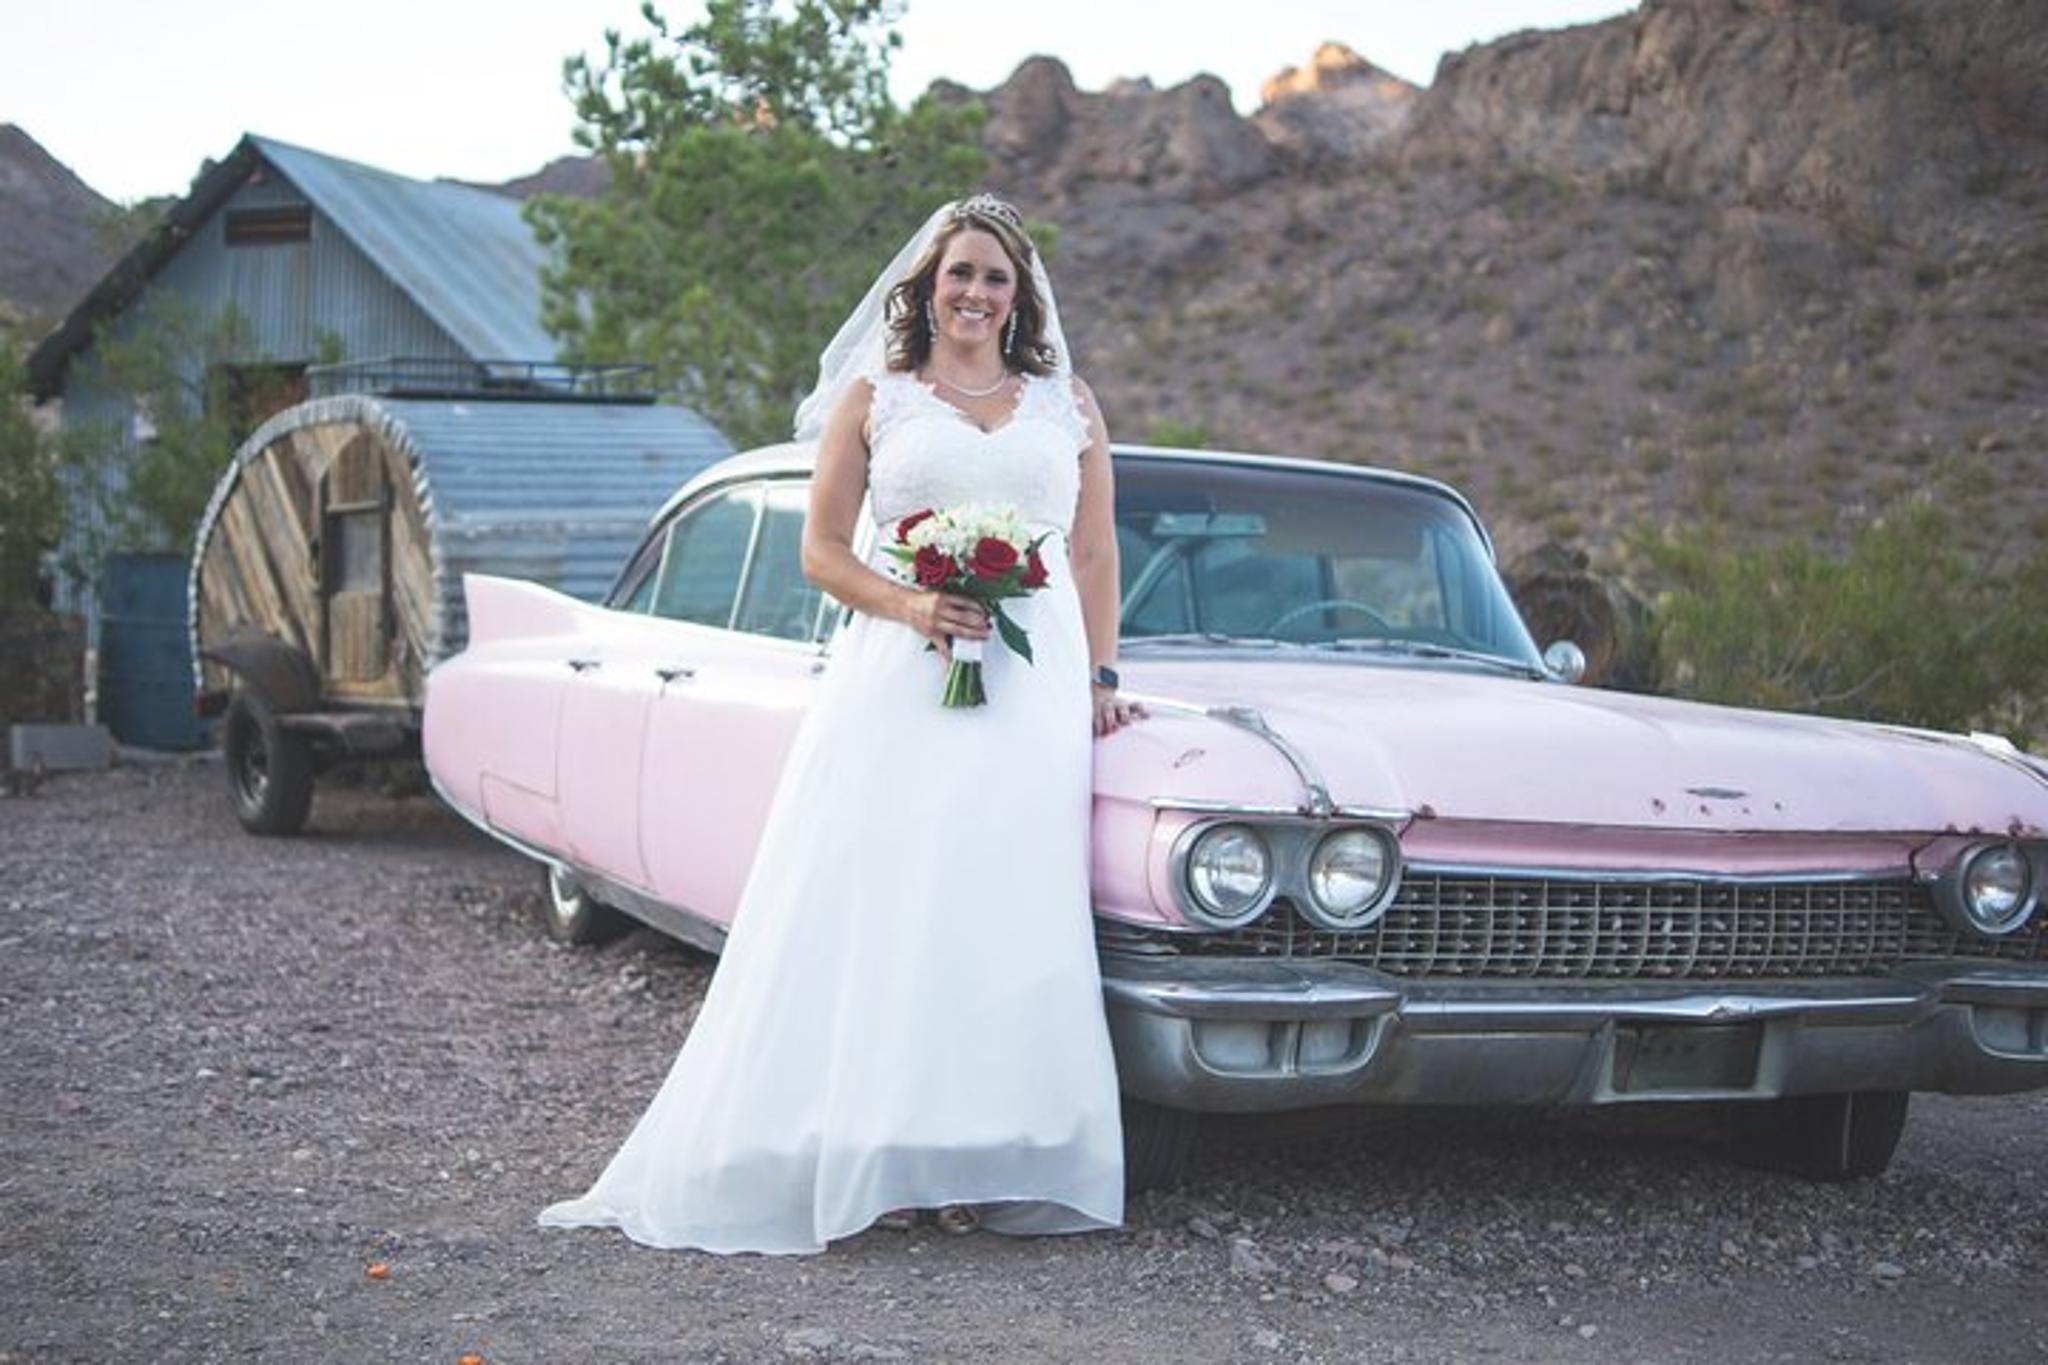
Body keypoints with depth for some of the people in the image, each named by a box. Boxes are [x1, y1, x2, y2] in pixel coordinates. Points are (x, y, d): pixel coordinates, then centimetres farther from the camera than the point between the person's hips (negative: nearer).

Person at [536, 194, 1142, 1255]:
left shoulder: (1067, 403, 16)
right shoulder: (873, 397, 10)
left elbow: (1096, 554, 17)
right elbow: (822, 551, 7)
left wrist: (1101, 678, 6)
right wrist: (910, 605, -11)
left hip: (1034, 687, 1)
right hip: (895, 682, -1)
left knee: (1010, 917, -5)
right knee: (878, 913, -8)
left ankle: (986, 1160, -1)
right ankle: (873, 1154, -4)